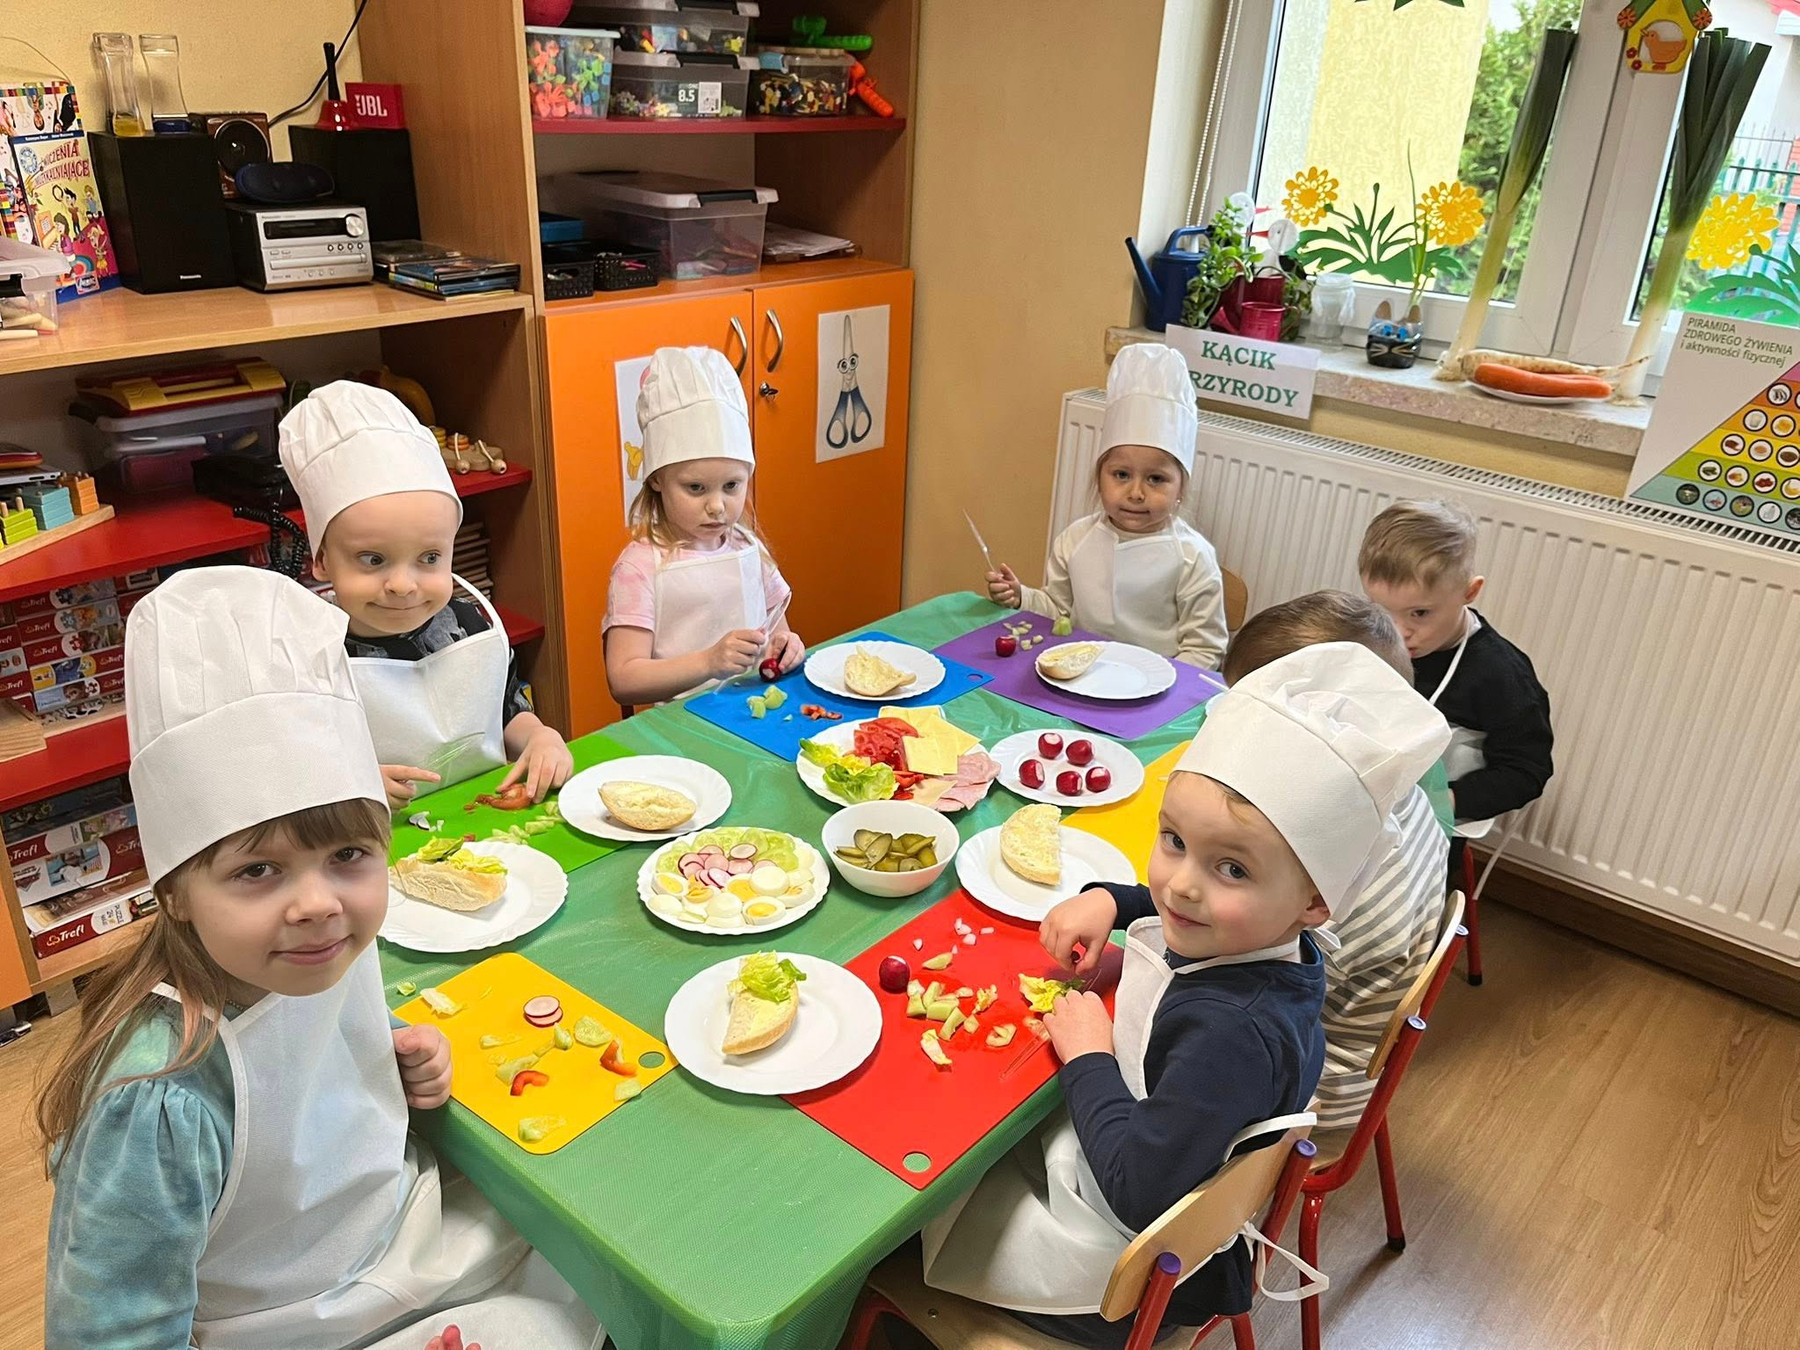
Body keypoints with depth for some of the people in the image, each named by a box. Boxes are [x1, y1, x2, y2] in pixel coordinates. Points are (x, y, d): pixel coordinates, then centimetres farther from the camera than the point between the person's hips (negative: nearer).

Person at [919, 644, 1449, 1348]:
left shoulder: (1237, 1034, -39)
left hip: (1132, 1280, -7)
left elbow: (1138, 1191, -36)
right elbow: (1178, 910, 13)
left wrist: (1086, 1056, -25)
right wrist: (1108, 900, -6)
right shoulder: (1246, 933, -13)